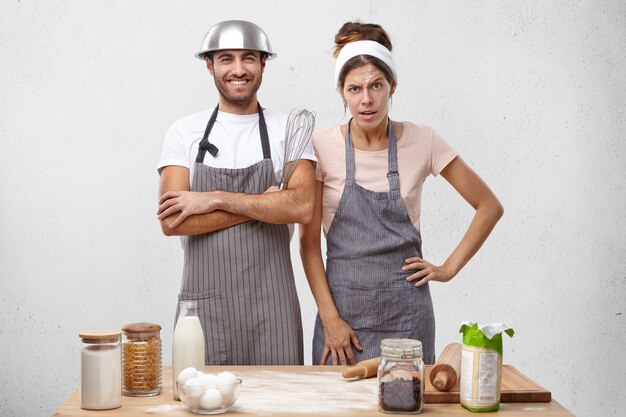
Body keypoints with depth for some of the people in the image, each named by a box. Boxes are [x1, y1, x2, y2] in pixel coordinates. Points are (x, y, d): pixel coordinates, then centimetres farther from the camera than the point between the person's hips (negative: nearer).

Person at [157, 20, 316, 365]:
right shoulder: (184, 132, 3)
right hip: (204, 301, 0)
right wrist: (266, 207, -10)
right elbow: (171, 222, -8)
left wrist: (215, 199, -15)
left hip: (271, 303, 0)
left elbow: (302, 206, -13)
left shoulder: (287, 130, 3)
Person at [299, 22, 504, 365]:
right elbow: (309, 241, -4)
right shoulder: (322, 146, -6)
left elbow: (489, 207, 5)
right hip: (342, 306, 0)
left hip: (405, 311, 0)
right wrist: (329, 317, -9)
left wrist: (448, 269, 0)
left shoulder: (422, 142, -4)